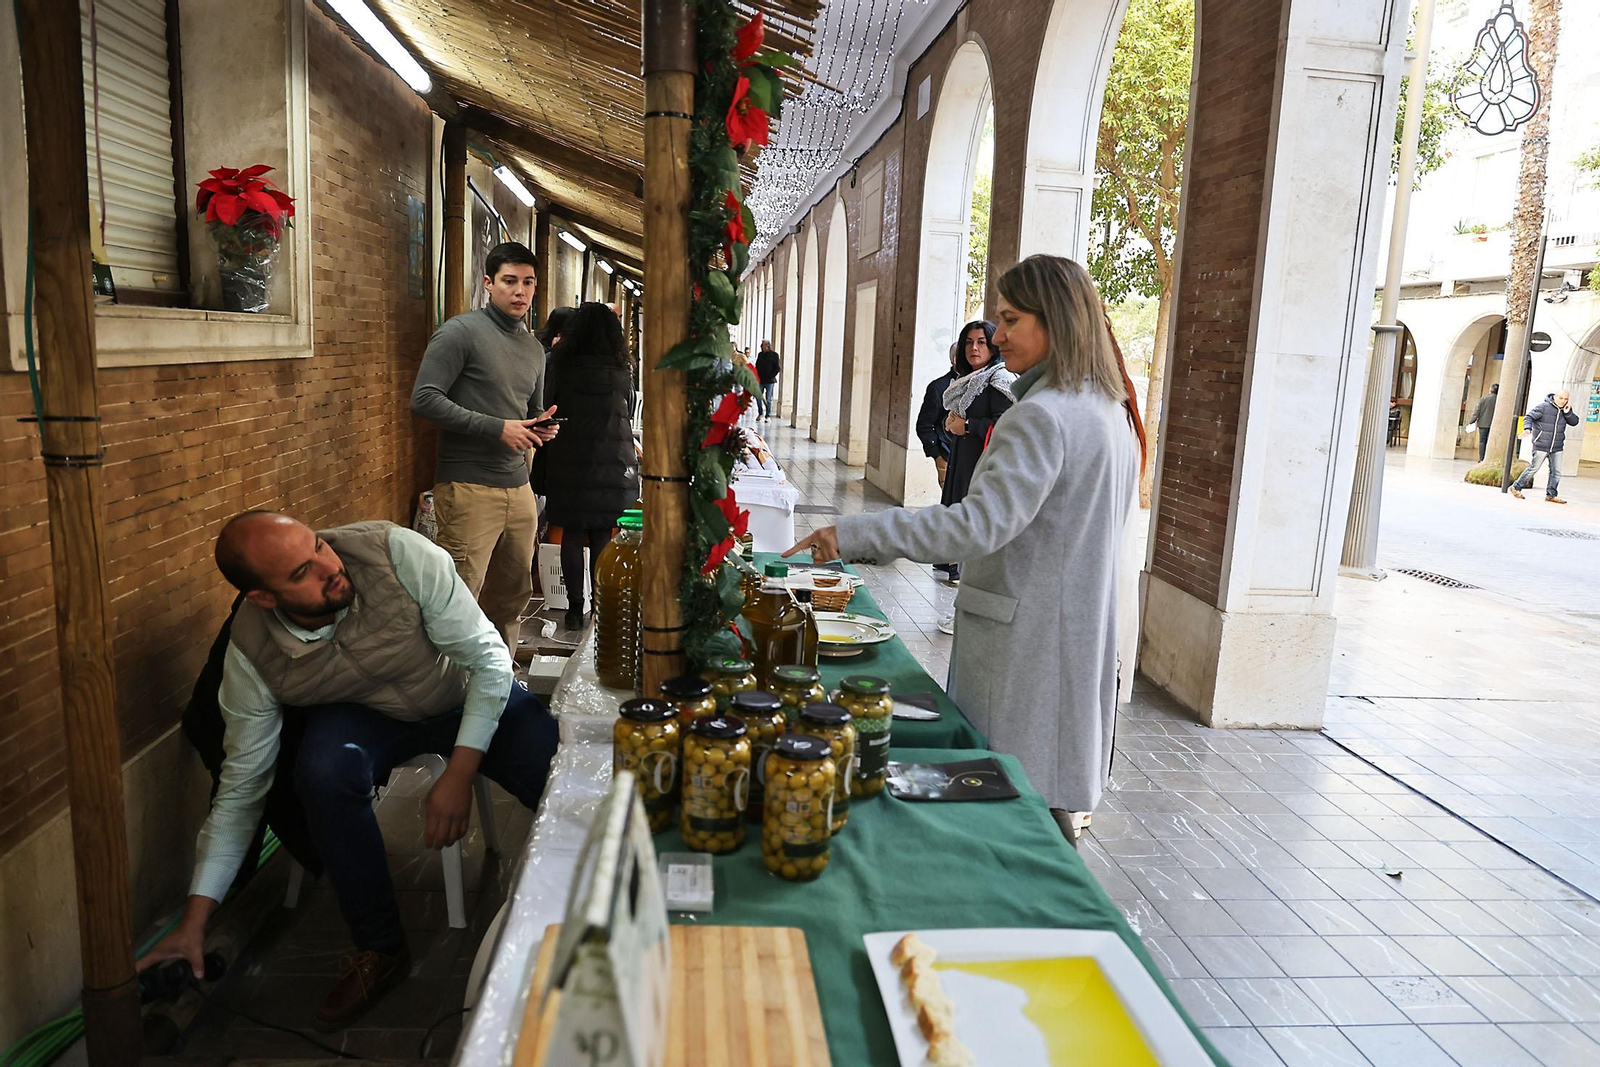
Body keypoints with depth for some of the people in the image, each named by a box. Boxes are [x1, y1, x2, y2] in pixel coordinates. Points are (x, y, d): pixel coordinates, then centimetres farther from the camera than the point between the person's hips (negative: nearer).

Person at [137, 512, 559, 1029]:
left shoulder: (396, 551, -31)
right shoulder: (252, 654, -21)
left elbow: (488, 657, -23)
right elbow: (241, 788, -11)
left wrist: (459, 774, -27)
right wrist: (194, 918, -13)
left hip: (471, 695, -1)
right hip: (368, 714, 2)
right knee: (325, 768, -34)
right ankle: (379, 948, -11)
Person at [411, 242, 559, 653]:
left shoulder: (534, 348, 18)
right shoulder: (461, 332, -6)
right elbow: (424, 399, -14)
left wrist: (541, 426, 4)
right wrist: (497, 428, -17)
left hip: (518, 488, 8)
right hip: (468, 488, -7)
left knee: (513, 597, 15)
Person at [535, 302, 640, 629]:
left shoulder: (560, 369, -2)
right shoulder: (622, 374, 1)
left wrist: (541, 470, 10)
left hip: (568, 464, 0)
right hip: (613, 466, 1)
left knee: (571, 535, 6)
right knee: (602, 539, 4)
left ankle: (575, 608, 8)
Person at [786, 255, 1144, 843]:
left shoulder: (1043, 417, -19)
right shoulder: (1110, 409, 12)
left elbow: (983, 523, -30)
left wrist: (855, 535, -30)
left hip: (1025, 636, -10)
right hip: (1082, 637, 10)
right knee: (1044, 802, 17)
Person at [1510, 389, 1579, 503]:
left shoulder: (1565, 409, 9)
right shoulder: (1543, 406, -8)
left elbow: (1574, 422, 6)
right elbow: (1530, 416, -9)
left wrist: (1568, 412, -11)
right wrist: (1528, 428, -27)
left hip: (1557, 448, 6)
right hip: (1541, 446, -6)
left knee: (1556, 472, 4)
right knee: (1534, 468, -3)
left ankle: (1551, 495, 12)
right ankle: (1516, 487, 10)